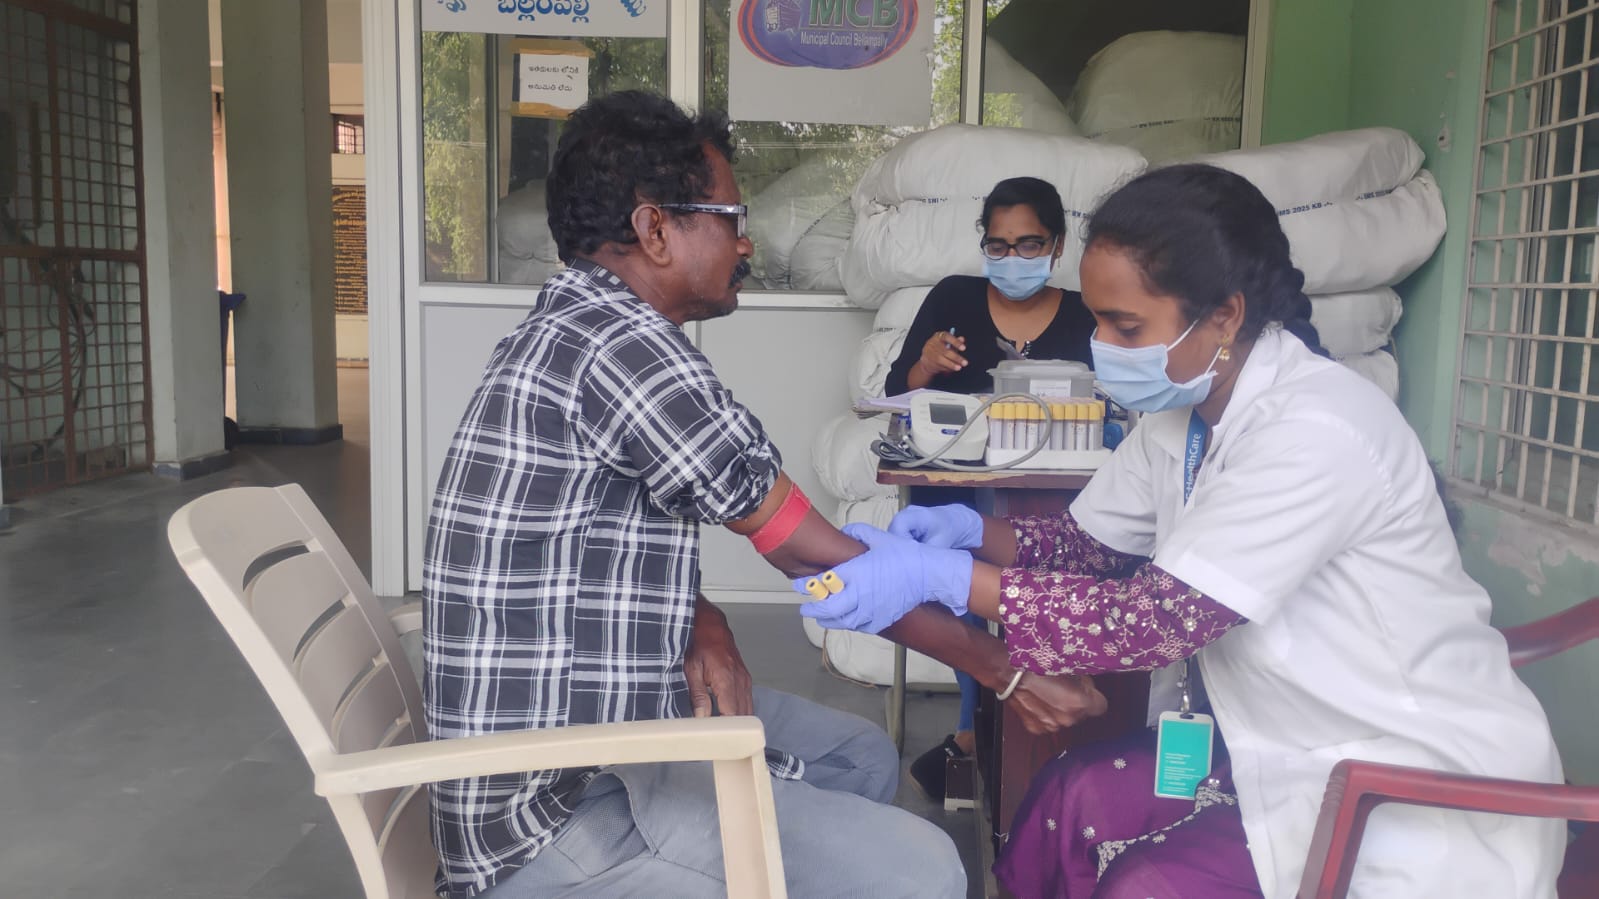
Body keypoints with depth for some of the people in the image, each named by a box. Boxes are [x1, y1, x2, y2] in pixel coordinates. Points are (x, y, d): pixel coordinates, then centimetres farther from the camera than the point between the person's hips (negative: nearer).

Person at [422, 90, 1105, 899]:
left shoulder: (568, 330, 9)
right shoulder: (616, 342, -23)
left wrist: (704, 627, -6)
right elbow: (819, 558, -18)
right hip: (559, 811, -10)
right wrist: (1006, 669, -7)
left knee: (860, 756, 19)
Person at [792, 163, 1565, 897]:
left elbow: (1160, 619, -31)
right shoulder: (1185, 411, 0)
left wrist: (943, 577, -31)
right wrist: (977, 532, -12)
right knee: (1074, 797, -8)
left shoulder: (1314, 432, -28)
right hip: (1293, 741, 8)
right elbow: (1089, 541, 8)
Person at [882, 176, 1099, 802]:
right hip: (954, 477, 1)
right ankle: (983, 722, -16)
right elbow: (896, 394, 9)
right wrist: (924, 367, -13)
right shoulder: (953, 298, 10)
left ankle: (972, 730, -17)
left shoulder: (1087, 317, 9)